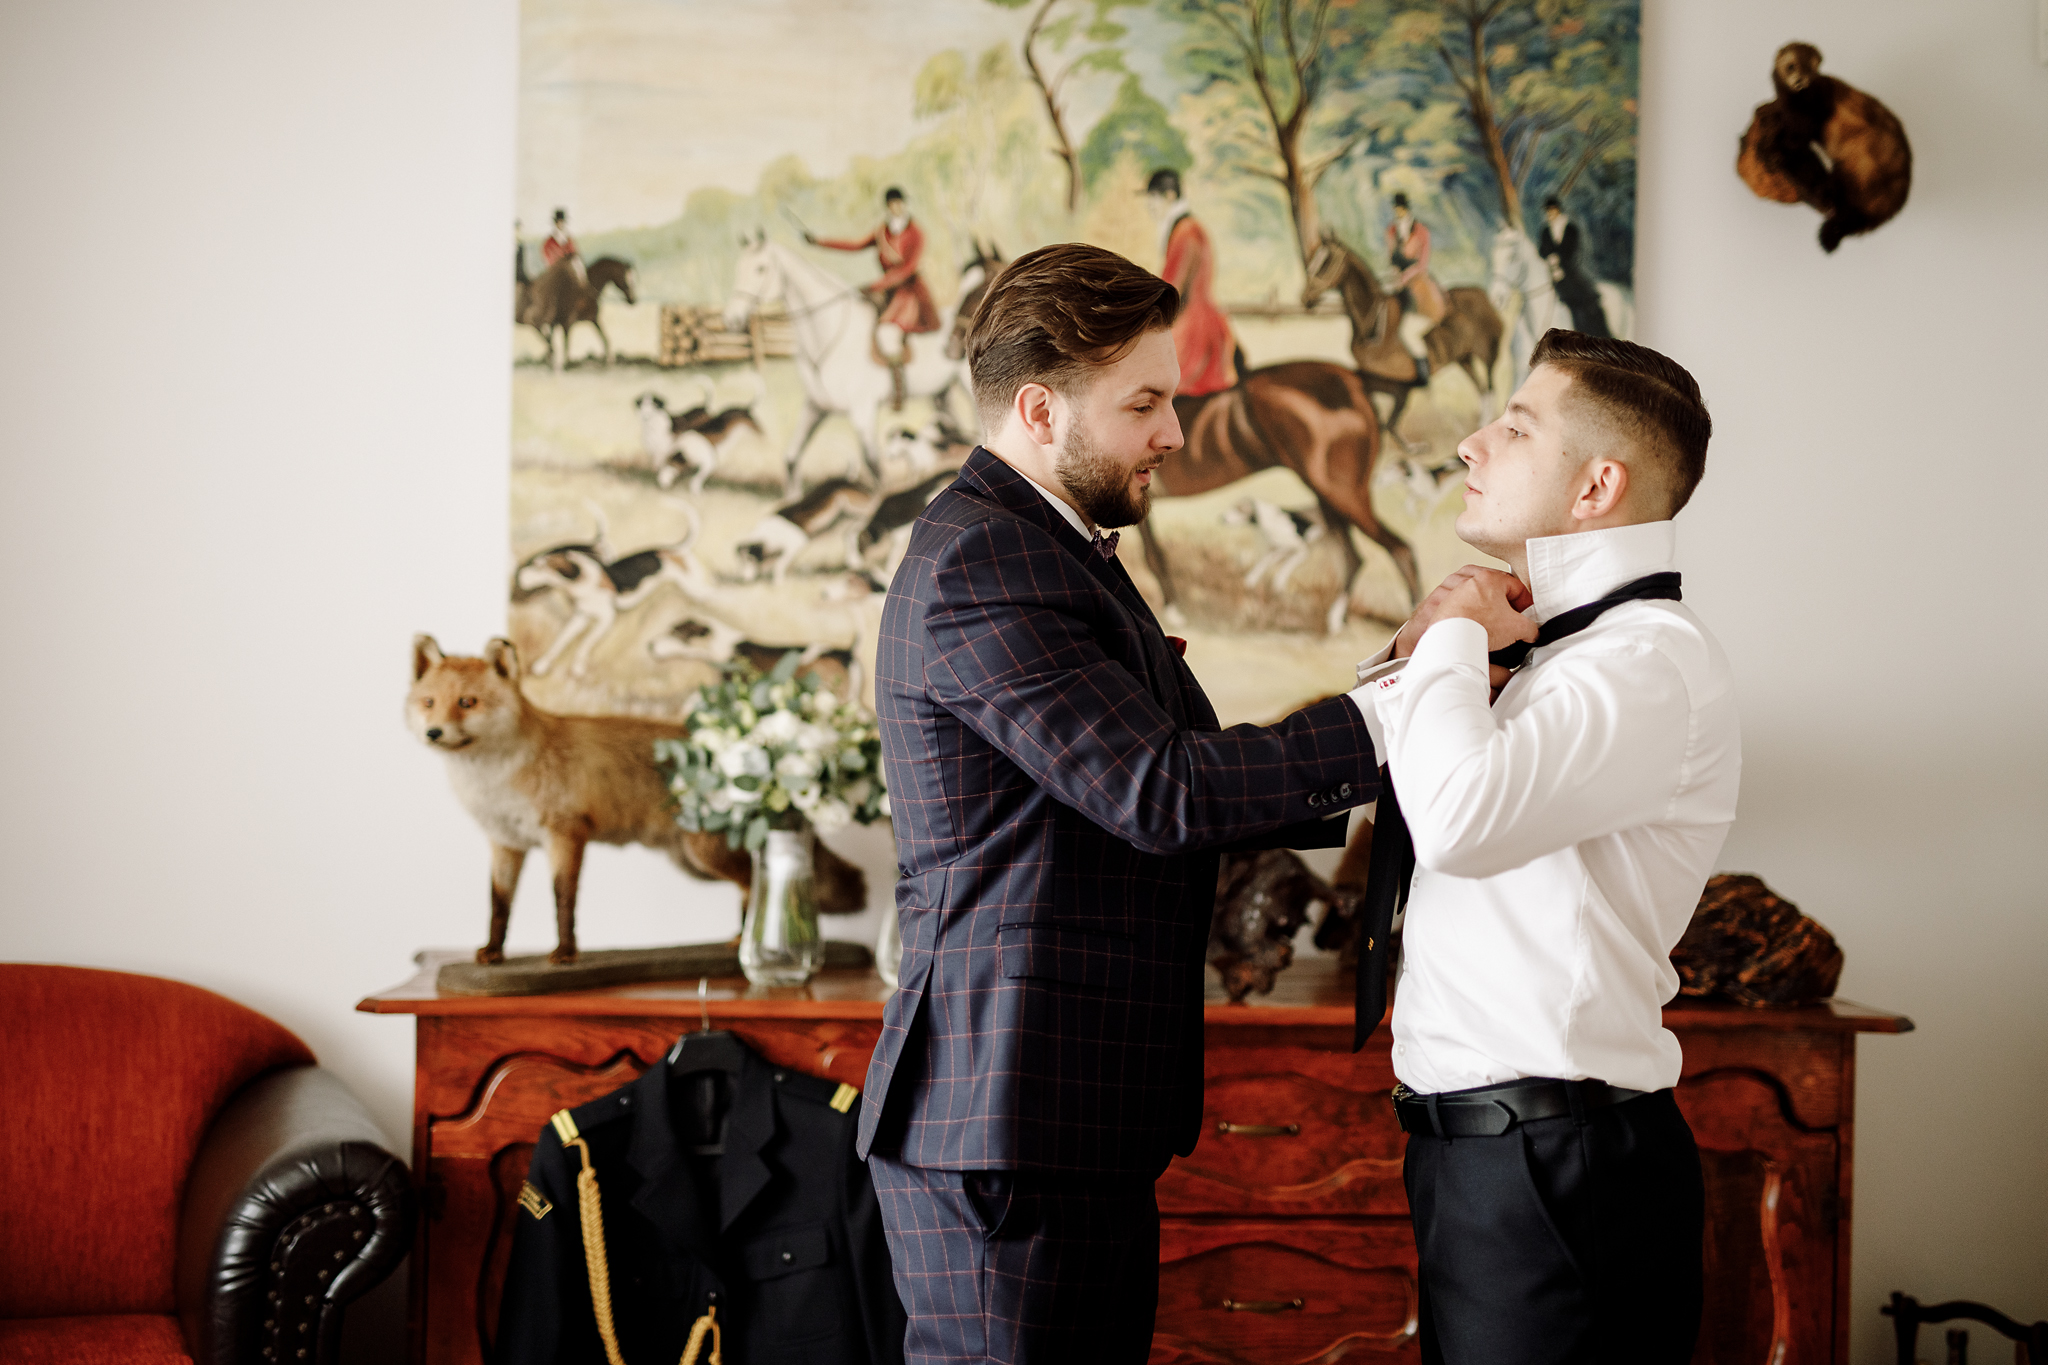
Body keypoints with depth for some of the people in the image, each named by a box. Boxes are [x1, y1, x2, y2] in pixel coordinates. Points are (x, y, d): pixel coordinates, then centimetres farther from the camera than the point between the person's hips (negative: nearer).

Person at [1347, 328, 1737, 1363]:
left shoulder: (1653, 657, -16)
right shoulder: (1560, 649, 15)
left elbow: (1464, 817, -34)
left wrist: (1451, 637, -16)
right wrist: (1417, 658, 5)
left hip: (1552, 1171, -9)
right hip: (1480, 1152, 9)